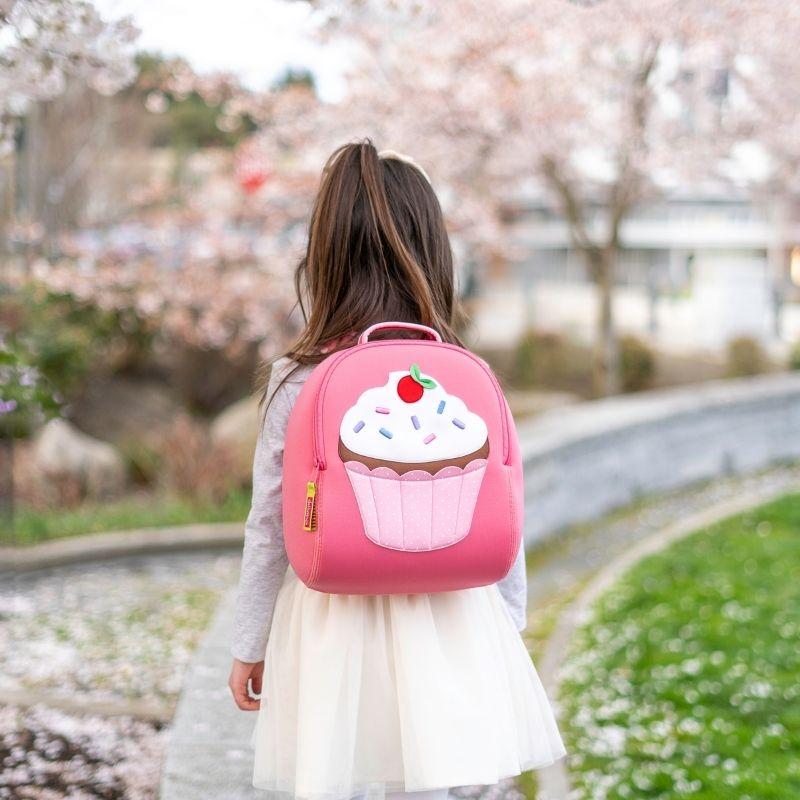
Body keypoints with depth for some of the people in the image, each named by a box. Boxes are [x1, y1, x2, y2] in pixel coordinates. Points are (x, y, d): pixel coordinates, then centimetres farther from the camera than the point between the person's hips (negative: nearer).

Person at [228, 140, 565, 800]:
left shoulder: (298, 382, -9)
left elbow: (270, 527, -3)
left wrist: (250, 645, 9)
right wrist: (511, 623, 15)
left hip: (329, 624, -1)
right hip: (447, 622, 2)